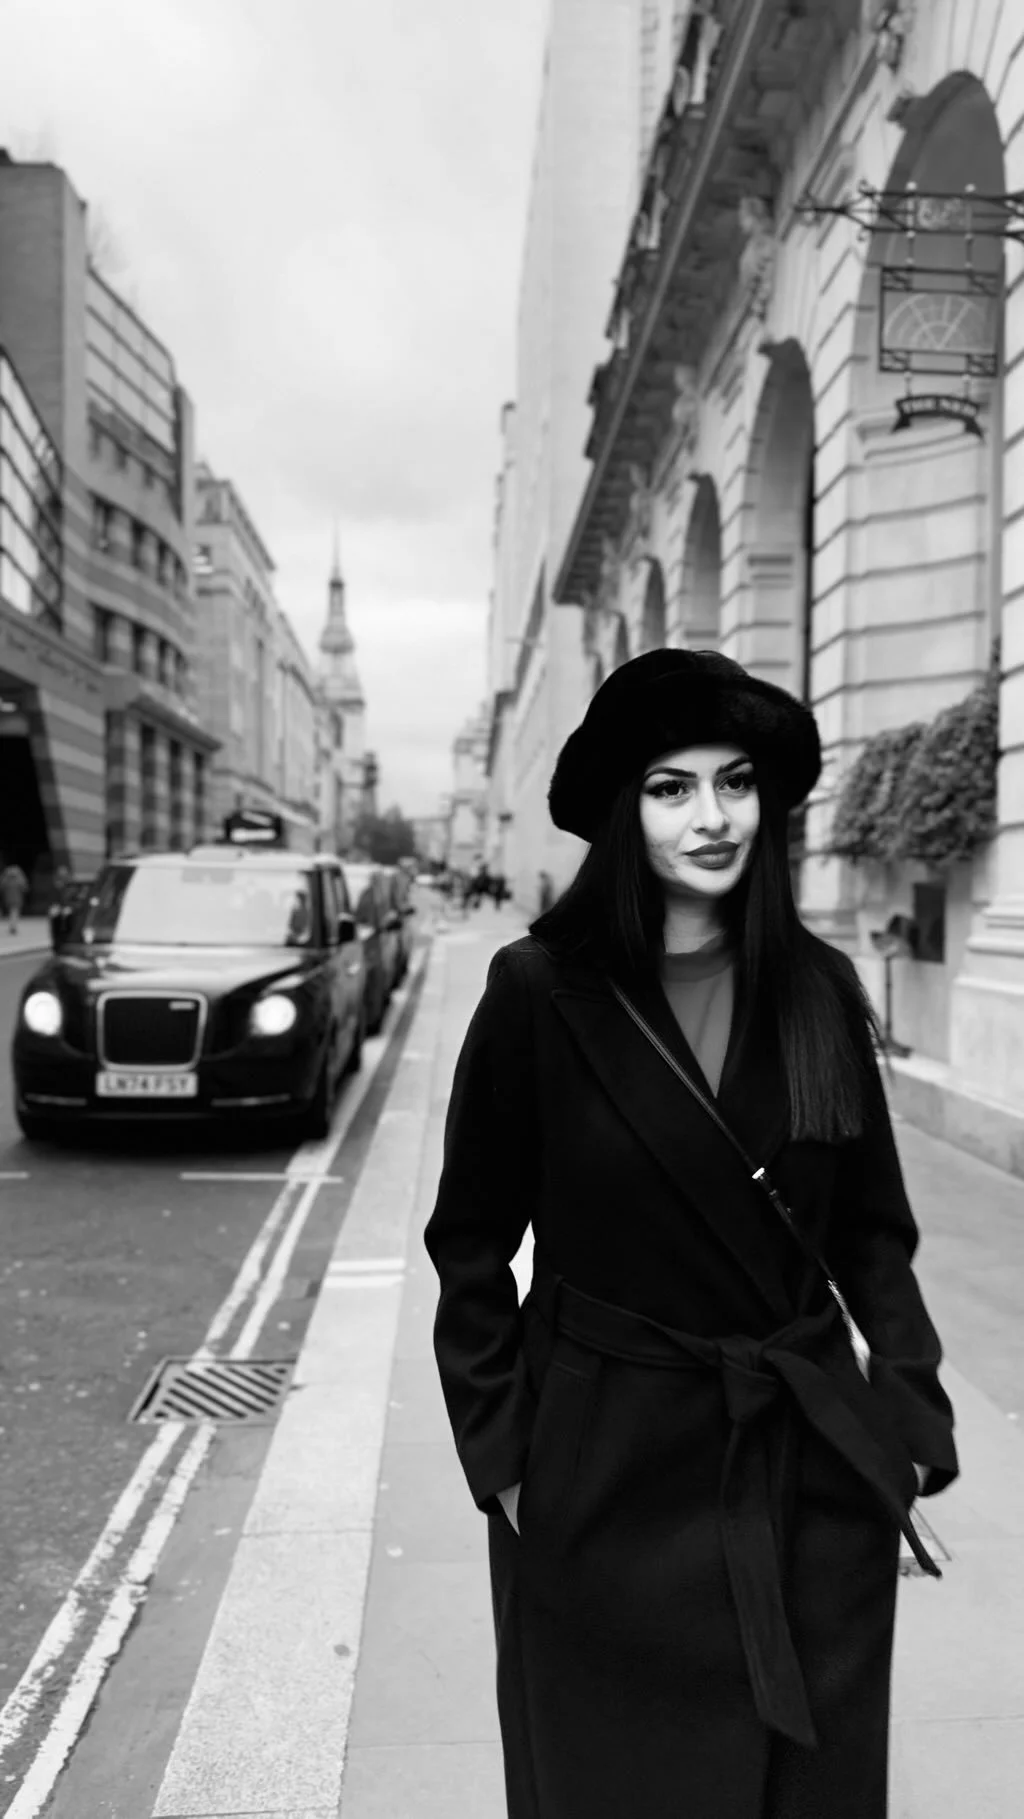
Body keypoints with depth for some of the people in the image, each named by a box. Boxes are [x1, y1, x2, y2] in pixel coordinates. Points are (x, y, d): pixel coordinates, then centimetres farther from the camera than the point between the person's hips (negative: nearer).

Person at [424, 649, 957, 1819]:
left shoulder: (819, 989, -3)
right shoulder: (541, 991, -12)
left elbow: (875, 1230, 5)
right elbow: (472, 1244, -5)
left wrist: (913, 1413, -2)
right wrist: (496, 1450, -5)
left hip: (817, 1469, 3)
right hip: (608, 1470, -2)